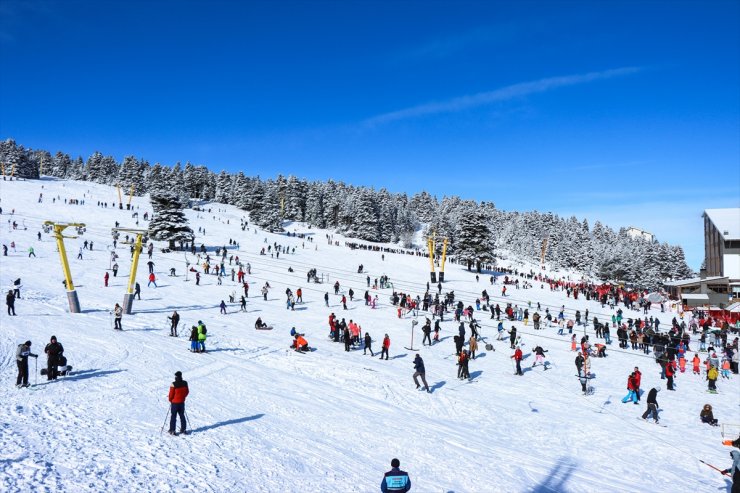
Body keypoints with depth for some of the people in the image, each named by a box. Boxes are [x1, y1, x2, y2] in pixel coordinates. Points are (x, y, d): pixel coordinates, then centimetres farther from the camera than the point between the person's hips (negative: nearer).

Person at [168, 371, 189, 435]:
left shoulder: (173, 384, -21)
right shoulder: (185, 383, -6)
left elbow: (171, 394, -13)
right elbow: (187, 392, 6)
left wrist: (170, 399, 6)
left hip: (175, 402, -4)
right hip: (182, 402, 4)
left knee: (173, 416, 6)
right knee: (182, 416, 16)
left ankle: (172, 430, 7)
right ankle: (183, 429, 20)